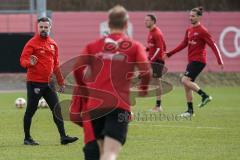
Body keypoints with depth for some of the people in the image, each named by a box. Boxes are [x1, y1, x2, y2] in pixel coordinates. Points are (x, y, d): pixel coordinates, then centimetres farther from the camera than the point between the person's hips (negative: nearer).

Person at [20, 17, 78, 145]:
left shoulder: (53, 44, 12)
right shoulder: (32, 43, -6)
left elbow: (56, 65, 19)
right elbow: (23, 61, -14)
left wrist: (61, 82, 18)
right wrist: (30, 63, -36)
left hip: (48, 83, 6)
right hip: (34, 83, -6)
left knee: (57, 109, 1)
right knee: (31, 110, 1)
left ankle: (63, 136, 2)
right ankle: (27, 138, 11)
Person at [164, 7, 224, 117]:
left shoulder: (202, 31, -11)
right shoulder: (189, 30, 12)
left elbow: (213, 45, -13)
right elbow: (183, 44, 21)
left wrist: (220, 61, -19)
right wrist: (169, 54, 19)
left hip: (198, 60, -8)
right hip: (191, 61, 8)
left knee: (185, 80, -20)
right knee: (187, 85, 8)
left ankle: (205, 96, -14)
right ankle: (190, 110, 15)